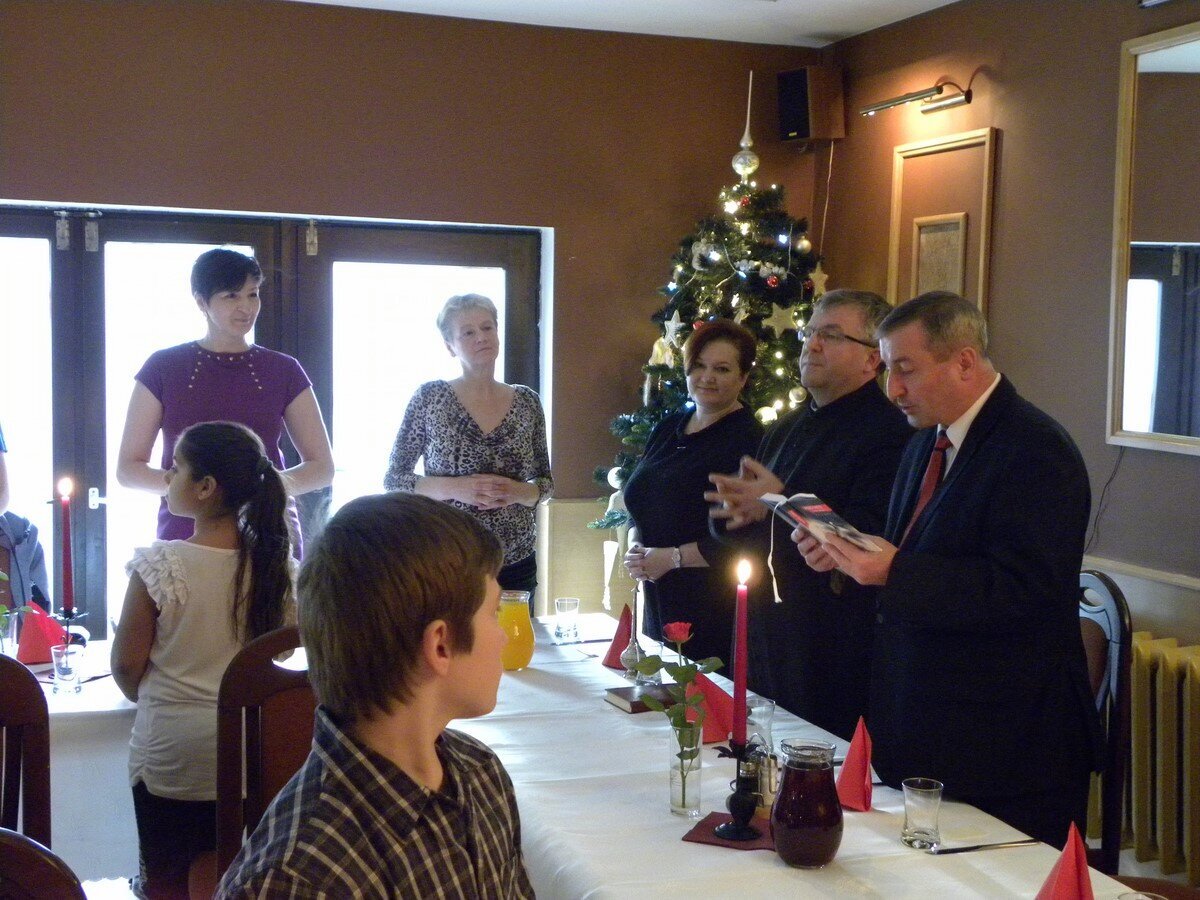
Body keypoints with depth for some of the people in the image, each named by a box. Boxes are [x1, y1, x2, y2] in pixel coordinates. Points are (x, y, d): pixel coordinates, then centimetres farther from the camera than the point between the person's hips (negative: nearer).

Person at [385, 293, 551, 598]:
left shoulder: (526, 401, 4)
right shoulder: (429, 397, -4)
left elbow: (545, 483, 9)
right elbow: (393, 479, -2)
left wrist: (517, 492, -12)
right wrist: (454, 488, -17)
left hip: (517, 566, 3)